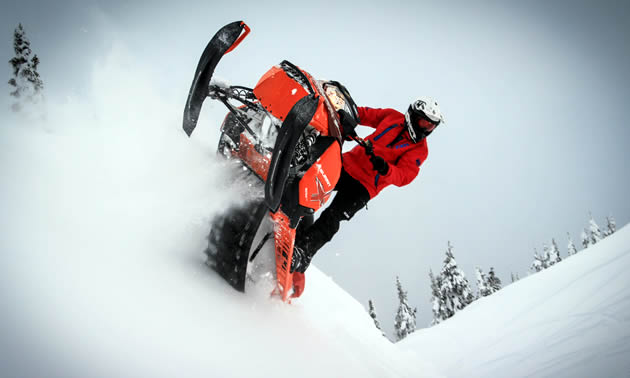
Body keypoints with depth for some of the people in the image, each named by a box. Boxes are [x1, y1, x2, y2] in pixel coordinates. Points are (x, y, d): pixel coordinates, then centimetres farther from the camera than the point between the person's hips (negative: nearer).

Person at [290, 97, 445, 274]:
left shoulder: (419, 150, -3)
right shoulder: (393, 116, 6)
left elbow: (403, 177, -15)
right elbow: (364, 114, 12)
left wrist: (385, 169, -36)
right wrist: (348, 116, -11)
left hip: (363, 186, -4)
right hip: (347, 163, 5)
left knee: (332, 218, -21)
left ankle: (303, 254, -30)